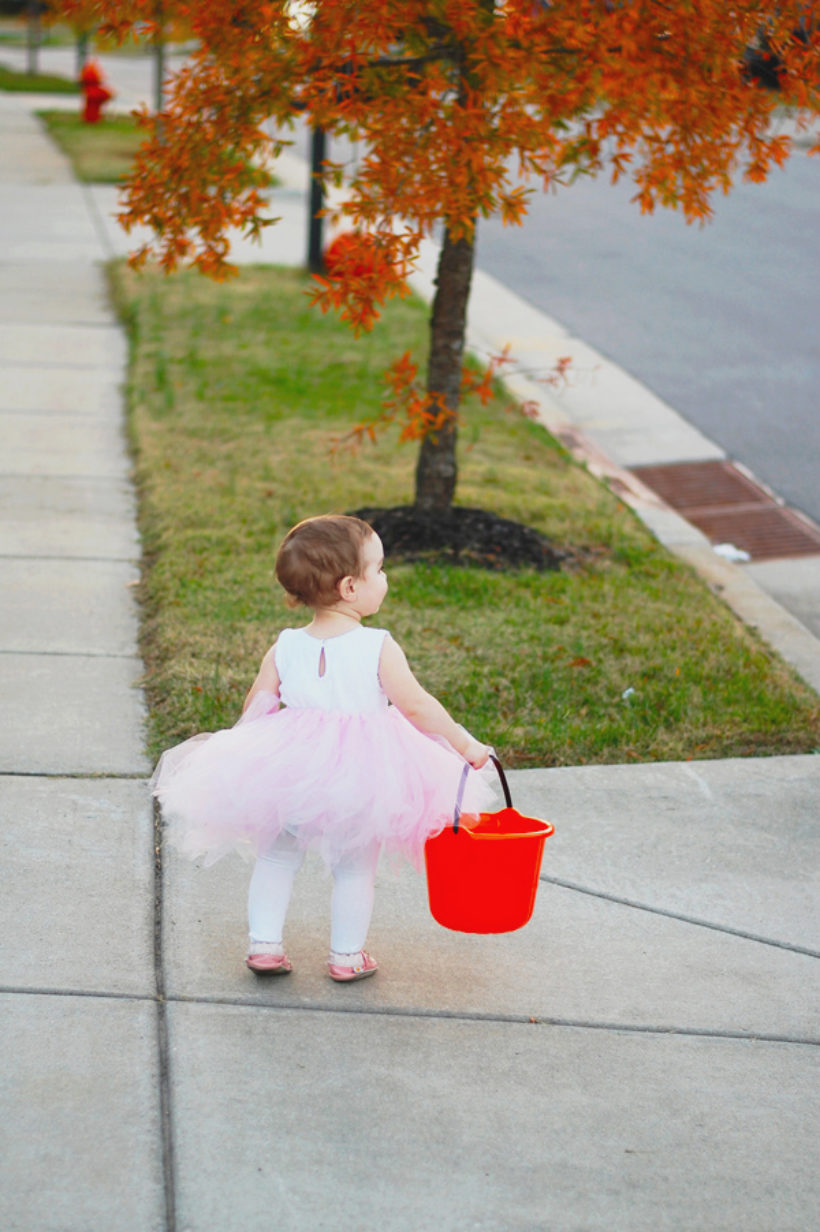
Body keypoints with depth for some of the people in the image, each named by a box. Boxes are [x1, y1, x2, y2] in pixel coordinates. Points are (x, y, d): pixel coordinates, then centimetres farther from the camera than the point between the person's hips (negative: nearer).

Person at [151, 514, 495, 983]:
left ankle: (264, 944, 20)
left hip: (289, 776, 3)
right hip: (359, 781, -3)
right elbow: (416, 705, -13)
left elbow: (255, 710, 3)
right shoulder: (379, 648, -13)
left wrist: (248, 755, 21)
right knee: (355, 869, 14)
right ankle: (347, 956, 23)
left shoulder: (284, 649, -2)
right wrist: (464, 743, -3)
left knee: (277, 858, 21)